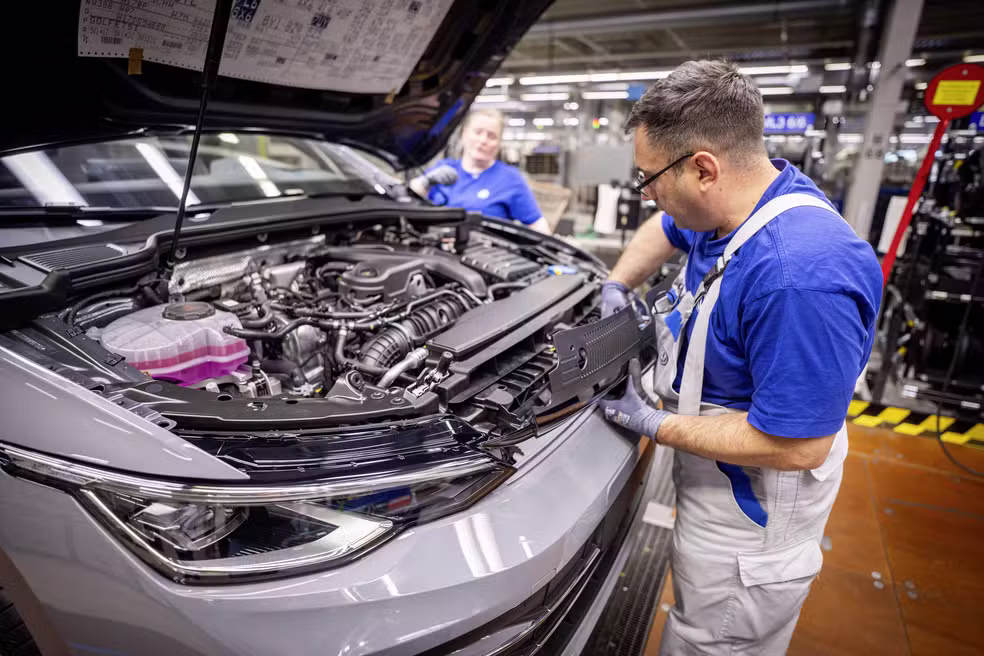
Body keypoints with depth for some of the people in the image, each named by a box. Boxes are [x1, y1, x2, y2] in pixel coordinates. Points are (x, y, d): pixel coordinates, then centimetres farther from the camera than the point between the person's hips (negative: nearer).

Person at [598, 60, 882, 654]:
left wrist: (652, 422, -22)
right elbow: (665, 230, 18)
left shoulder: (800, 276, -36)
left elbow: (796, 447, -32)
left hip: (750, 516, -8)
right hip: (711, 480, 9)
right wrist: (616, 287, 4)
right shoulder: (733, 204, -5)